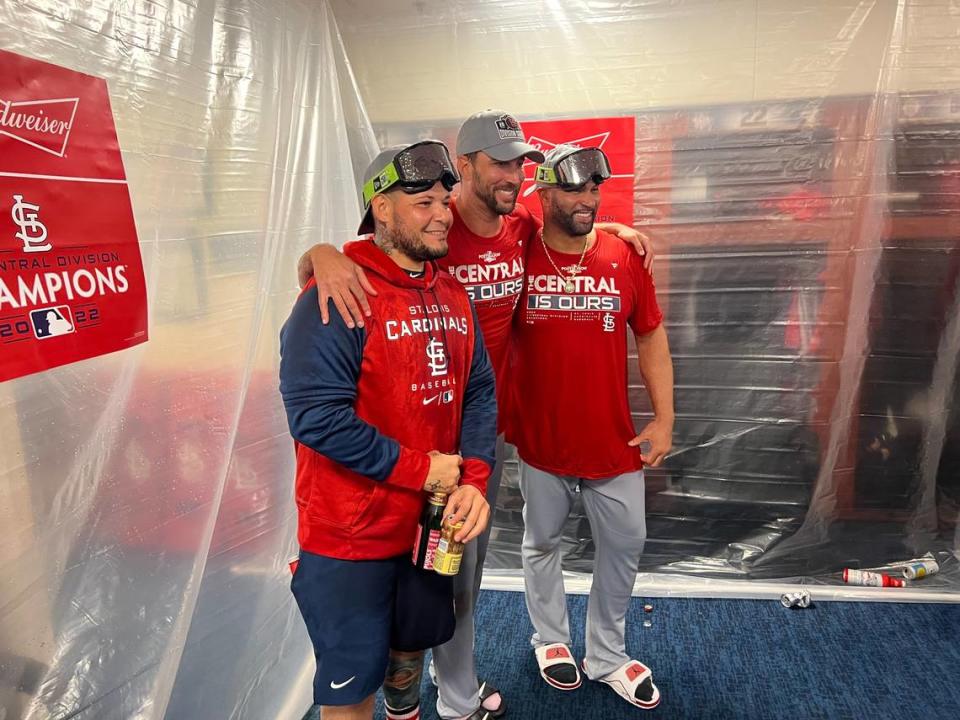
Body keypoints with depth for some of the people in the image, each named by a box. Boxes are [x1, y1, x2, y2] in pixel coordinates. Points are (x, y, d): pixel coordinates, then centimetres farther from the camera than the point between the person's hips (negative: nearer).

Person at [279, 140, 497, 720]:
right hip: (349, 537, -6)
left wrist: (473, 479, -11)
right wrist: (421, 469, -21)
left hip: (431, 521, 7)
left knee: (413, 647, 28)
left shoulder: (452, 294, 5)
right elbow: (316, 415, -26)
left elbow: (479, 392, 4)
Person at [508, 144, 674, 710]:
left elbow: (651, 337, 4)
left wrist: (664, 417, -1)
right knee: (542, 544, 16)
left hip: (615, 442, 2)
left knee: (625, 545, 14)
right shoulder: (519, 257, -8)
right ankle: (551, 640, 42)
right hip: (541, 442, -2)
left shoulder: (625, 257, -4)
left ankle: (607, 655, 37)